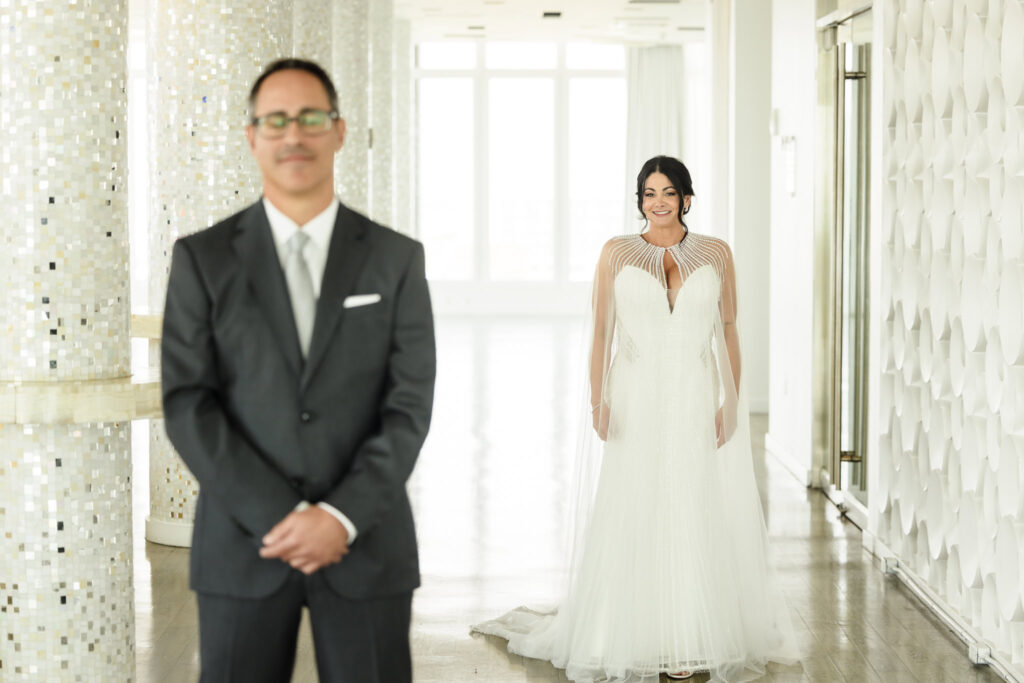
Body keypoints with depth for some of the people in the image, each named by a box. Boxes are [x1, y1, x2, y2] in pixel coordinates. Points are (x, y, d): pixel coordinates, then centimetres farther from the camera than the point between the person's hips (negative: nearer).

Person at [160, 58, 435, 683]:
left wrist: (342, 516, -12)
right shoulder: (202, 258, 3)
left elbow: (410, 405, -1)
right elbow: (187, 403, -4)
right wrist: (282, 517, -12)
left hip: (367, 543, 0)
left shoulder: (396, 259, 5)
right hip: (243, 543, 0)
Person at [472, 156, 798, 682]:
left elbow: (728, 333, 7)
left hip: (696, 404, 1)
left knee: (697, 520, 2)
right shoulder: (617, 254, 3)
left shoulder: (716, 254, 6)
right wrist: (597, 401, -6)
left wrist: (732, 402, 0)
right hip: (633, 404, -1)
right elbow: (600, 333, 2)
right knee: (630, 521, -1)